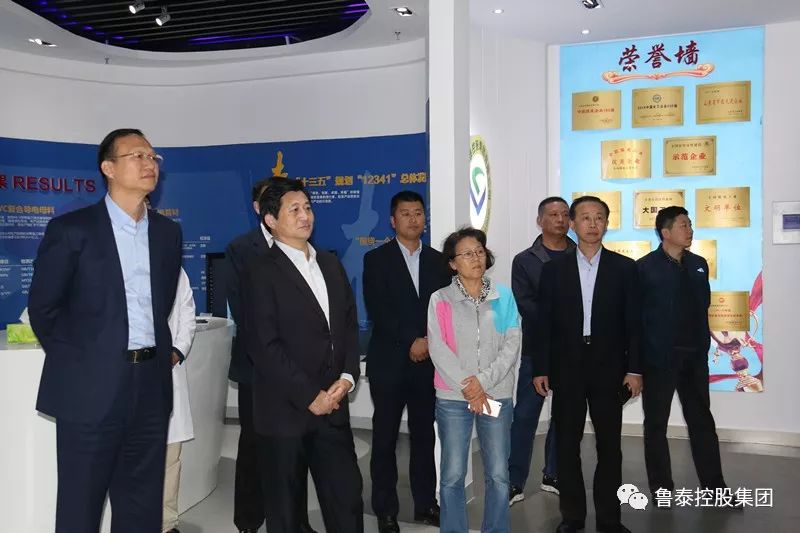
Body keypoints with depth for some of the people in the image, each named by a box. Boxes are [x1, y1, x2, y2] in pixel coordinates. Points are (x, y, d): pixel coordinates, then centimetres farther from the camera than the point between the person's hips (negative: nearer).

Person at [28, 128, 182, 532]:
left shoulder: (168, 232, 9)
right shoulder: (71, 229, -5)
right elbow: (43, 307, 0)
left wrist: (165, 349, 11)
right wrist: (74, 360, 3)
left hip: (152, 384, 4)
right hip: (92, 387, -4)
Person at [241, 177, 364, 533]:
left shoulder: (331, 264, 13)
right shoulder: (261, 272, -7)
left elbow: (349, 324, 12)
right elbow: (264, 346, -14)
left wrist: (347, 377, -3)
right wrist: (310, 396, -14)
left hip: (333, 406, 5)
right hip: (285, 411, -5)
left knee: (347, 501, 8)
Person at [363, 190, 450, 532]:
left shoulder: (438, 261, 10)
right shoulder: (376, 259, -1)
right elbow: (377, 312, -10)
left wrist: (430, 342, -10)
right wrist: (411, 342, -15)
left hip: (428, 360, 3)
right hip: (389, 362, -3)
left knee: (424, 435, 11)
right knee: (385, 438, 6)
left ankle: (425, 504, 25)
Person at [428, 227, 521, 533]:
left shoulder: (504, 296, 5)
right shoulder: (440, 299, 1)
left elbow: (512, 345, -1)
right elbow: (438, 349, -6)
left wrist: (483, 381, -12)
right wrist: (468, 389, -12)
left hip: (497, 395, 1)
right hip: (453, 398, -1)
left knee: (499, 475, 6)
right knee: (452, 476, 3)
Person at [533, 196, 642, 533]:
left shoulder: (624, 267, 3)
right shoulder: (554, 269, 3)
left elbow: (633, 322, 2)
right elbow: (544, 323, 1)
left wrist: (634, 369, -4)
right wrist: (540, 369, -3)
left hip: (608, 367, 0)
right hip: (566, 367, 0)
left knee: (609, 445, 7)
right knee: (567, 445, 7)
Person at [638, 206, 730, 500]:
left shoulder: (699, 264, 9)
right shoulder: (645, 267, -8)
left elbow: (703, 305, 14)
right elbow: (635, 313, -9)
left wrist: (703, 345, 8)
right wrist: (638, 357, -10)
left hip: (694, 356, 5)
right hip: (659, 356, -5)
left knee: (702, 421, 13)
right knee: (656, 424, 7)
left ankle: (714, 486, 24)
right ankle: (662, 488, 19)